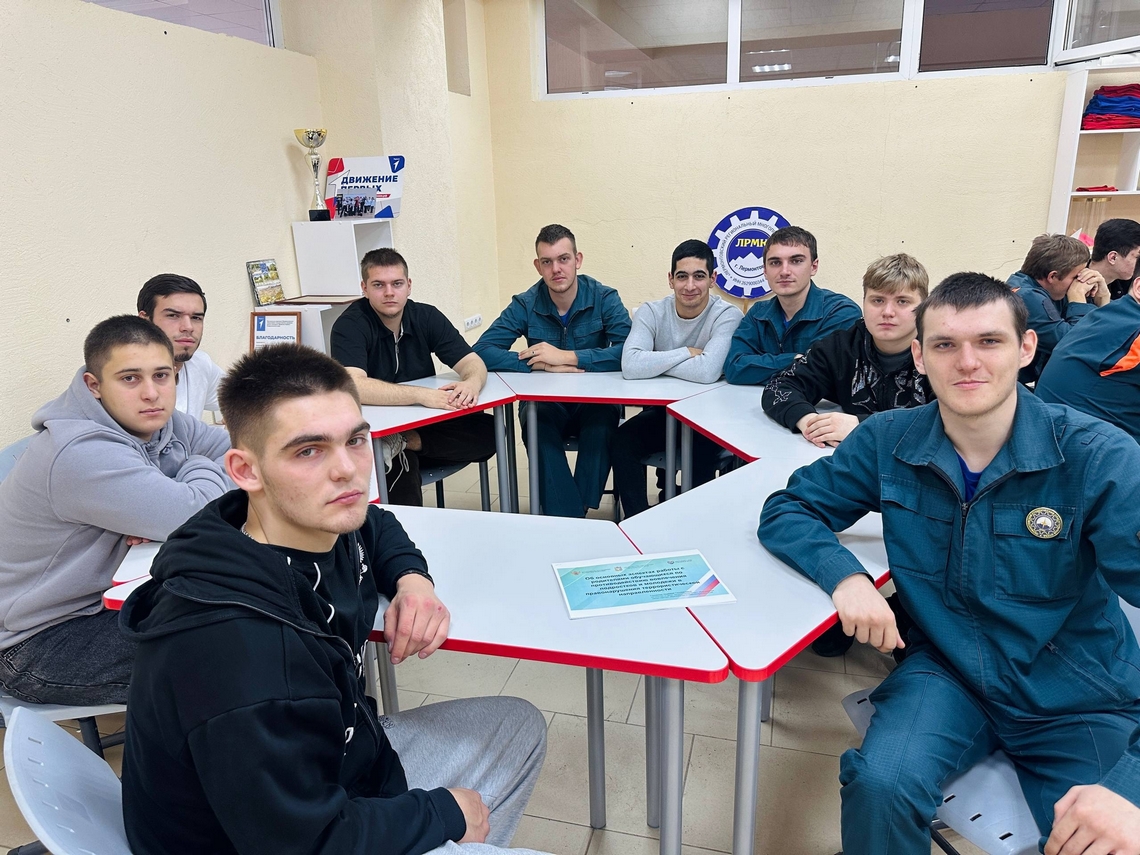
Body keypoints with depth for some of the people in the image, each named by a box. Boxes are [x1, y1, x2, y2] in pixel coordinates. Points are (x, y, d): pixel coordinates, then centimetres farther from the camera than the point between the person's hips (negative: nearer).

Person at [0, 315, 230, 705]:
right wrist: (199, 468, -12)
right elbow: (198, 518, -36)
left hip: (105, 597, 8)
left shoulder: (158, 423, -4)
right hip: (39, 643, -8)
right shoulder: (80, 452, -29)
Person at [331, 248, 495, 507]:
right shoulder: (349, 326, -14)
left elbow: (472, 362, -4)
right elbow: (353, 386, -30)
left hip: (424, 426, 5)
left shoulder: (427, 316, 0)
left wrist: (471, 383, -29)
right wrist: (421, 395, -40)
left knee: (489, 431, -16)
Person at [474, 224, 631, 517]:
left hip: (595, 402, -1)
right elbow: (481, 351, -12)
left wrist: (567, 356, -24)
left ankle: (571, 515, -25)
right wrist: (544, 365, -22)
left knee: (601, 422, -34)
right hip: (545, 403, 1)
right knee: (537, 426, -33)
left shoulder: (604, 298, -4)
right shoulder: (524, 305, 0)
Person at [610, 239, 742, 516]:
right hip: (662, 412, 3)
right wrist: (686, 353, -21)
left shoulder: (727, 315, -13)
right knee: (621, 442, -23)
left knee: (704, 452, -33)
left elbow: (708, 371, -31)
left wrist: (656, 362, -18)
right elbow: (630, 366, -23)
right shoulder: (652, 312, -5)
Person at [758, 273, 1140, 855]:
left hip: (1080, 703, 0)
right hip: (947, 675, 1)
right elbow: (786, 509, -1)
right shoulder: (887, 443, -8)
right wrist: (844, 574, -23)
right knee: (879, 784, -26)